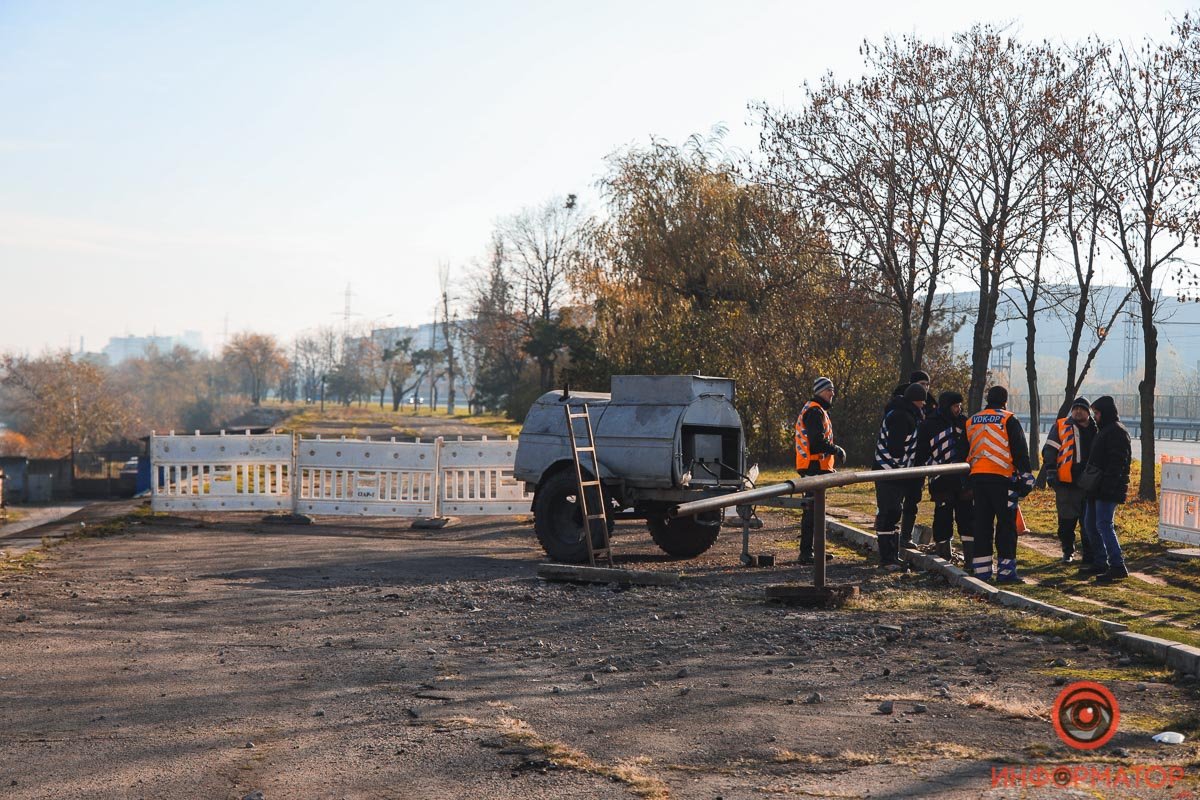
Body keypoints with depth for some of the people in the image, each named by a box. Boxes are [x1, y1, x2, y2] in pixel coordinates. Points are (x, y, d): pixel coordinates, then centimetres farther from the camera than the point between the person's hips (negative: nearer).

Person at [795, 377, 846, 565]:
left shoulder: (819, 411, 22)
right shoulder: (814, 411, -13)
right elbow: (817, 441, -23)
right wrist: (837, 450, -12)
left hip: (815, 466, 11)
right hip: (814, 466, -11)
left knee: (814, 508, 15)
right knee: (812, 509, -11)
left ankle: (811, 549, 22)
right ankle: (806, 552, -12)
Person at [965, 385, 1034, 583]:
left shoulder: (971, 422, 15)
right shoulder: (1008, 420, -2)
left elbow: (966, 454, 20)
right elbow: (1020, 451, -6)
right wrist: (1026, 478, -2)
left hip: (977, 478, 5)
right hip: (1002, 478, -5)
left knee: (982, 526, 10)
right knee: (1006, 526, -1)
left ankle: (980, 570, 10)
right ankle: (1006, 571, -4)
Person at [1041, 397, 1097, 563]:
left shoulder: (1095, 430, 12)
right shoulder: (1061, 427, 3)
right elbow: (1049, 450, 1)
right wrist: (1051, 472, -7)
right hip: (1066, 482, -2)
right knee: (1066, 520, 3)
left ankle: (1089, 554, 10)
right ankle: (1068, 552, 17)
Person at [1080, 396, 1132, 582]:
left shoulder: (1117, 432, -12)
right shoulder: (1104, 430, 20)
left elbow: (1117, 462, -21)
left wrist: (1108, 485, -27)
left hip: (1108, 490, -11)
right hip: (1096, 489, 11)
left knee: (1103, 524, -14)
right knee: (1090, 524, 13)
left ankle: (1118, 566, -13)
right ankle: (1100, 563, 20)